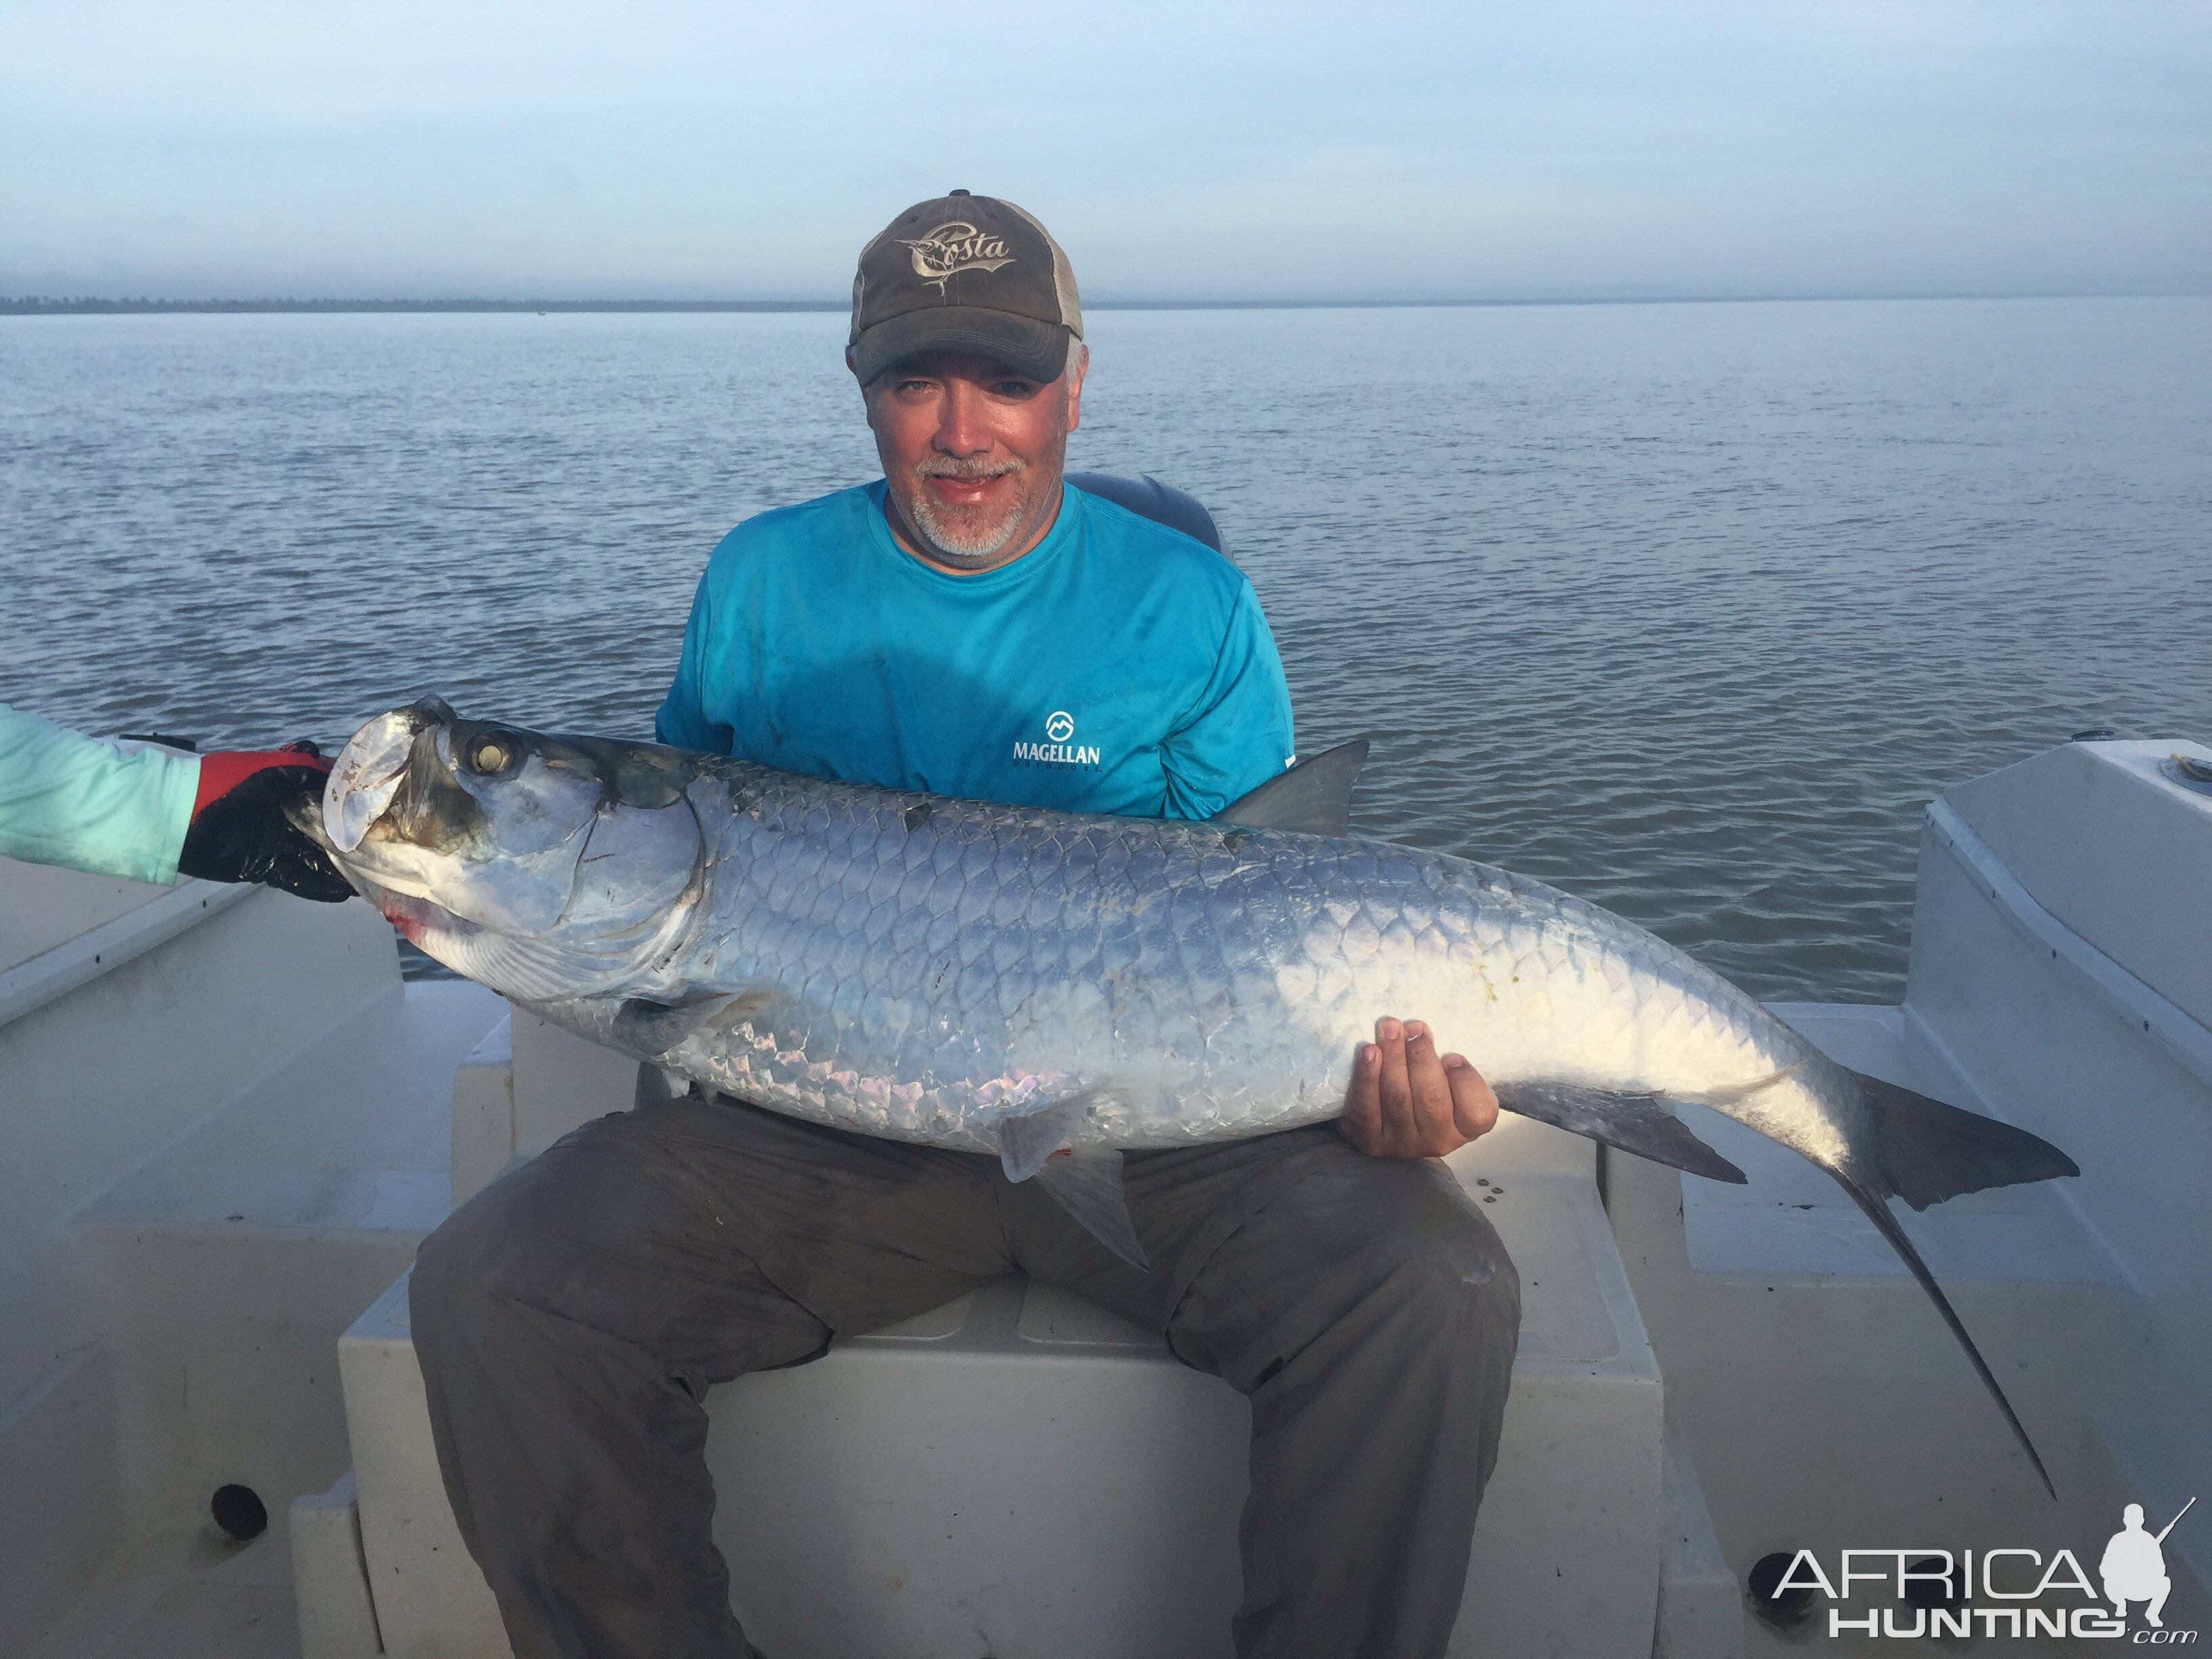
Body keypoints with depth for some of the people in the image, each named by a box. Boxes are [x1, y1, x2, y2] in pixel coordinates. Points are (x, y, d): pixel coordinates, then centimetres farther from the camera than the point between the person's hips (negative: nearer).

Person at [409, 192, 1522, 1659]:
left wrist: (1375, 1094, -19)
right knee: (491, 1292, -20)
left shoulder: (1191, 606, 2)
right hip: (819, 1126, 2)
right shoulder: (759, 584, 8)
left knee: (1435, 1295, -25)